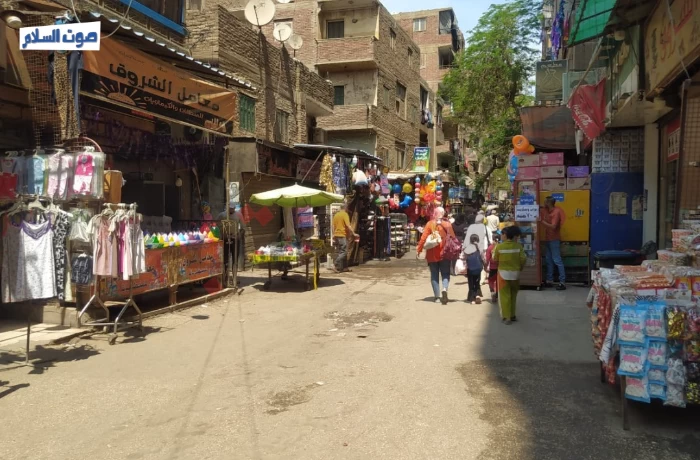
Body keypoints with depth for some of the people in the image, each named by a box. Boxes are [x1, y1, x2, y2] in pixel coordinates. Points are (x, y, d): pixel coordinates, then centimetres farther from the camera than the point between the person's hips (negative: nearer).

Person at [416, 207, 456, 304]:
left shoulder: (430, 224, -6)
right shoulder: (447, 224, -4)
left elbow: (423, 238, -10)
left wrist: (418, 249, -4)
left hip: (432, 254, 0)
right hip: (444, 253, 0)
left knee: (434, 275, 10)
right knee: (445, 274, 8)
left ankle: (437, 296, 8)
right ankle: (444, 289, -20)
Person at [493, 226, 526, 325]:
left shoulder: (499, 247, -10)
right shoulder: (518, 246, -7)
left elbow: (495, 259, -3)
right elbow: (523, 259, -7)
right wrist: (520, 268, 10)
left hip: (503, 273, -2)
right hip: (515, 273, 2)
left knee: (505, 296, 3)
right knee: (513, 295, 17)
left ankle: (506, 317, 1)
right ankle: (512, 315, 24)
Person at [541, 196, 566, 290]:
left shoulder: (556, 212, -16)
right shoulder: (546, 211, 9)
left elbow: (553, 226, -23)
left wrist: (542, 221, -23)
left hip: (554, 240, -8)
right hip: (547, 239, 8)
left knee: (557, 260, -8)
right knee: (549, 260, 11)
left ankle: (562, 282, -6)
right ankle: (549, 280, 18)